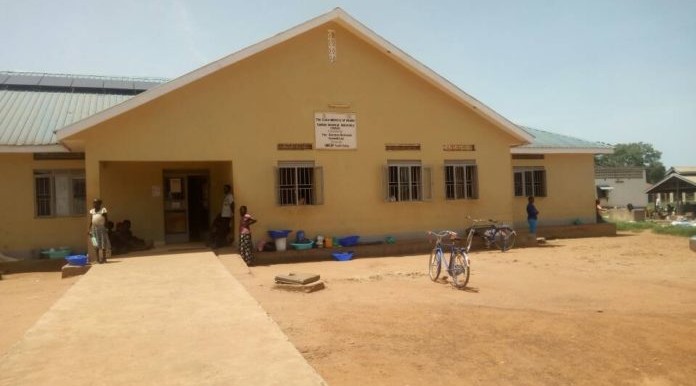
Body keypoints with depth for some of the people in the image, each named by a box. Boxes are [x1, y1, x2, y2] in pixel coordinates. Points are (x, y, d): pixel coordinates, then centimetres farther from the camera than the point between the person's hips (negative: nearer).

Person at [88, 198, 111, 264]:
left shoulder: (103, 210, -2)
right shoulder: (92, 211, 8)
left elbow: (106, 219, -3)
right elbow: (90, 221, 7)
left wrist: (106, 228, -10)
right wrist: (89, 229, -2)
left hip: (102, 228, -4)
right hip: (94, 228, 4)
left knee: (103, 244, -1)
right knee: (96, 245, 7)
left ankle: (103, 258, 8)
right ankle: (98, 258, 15)